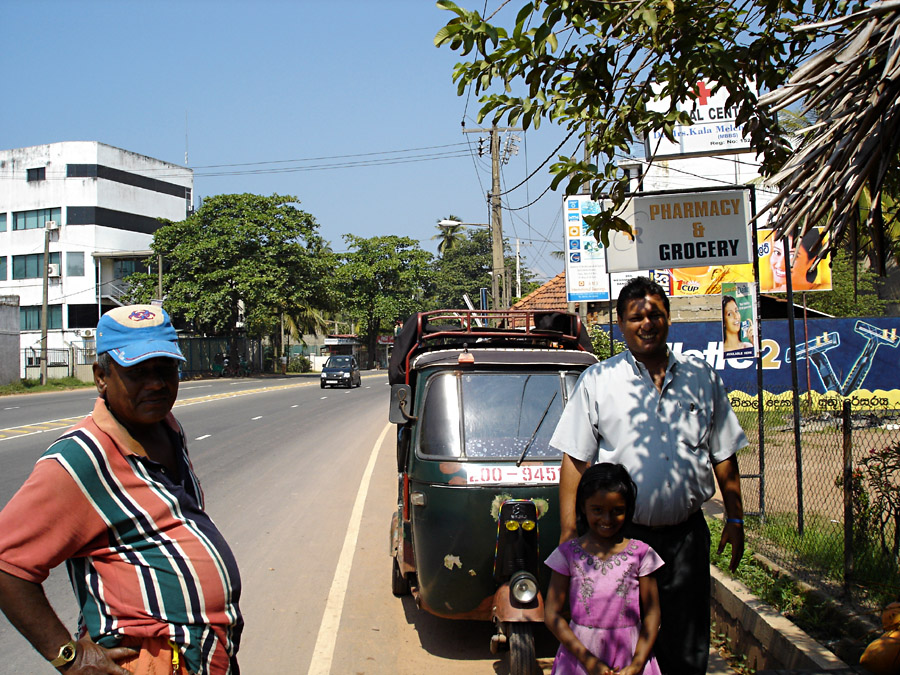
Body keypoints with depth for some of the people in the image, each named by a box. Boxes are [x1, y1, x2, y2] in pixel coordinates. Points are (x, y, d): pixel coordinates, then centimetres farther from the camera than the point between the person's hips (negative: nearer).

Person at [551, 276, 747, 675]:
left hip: (686, 535, 2)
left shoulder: (702, 378, 10)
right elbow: (575, 460, -1)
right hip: (621, 535, -2)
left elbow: (723, 455, 15)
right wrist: (569, 532, -6)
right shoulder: (596, 381, 1)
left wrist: (735, 519, 11)